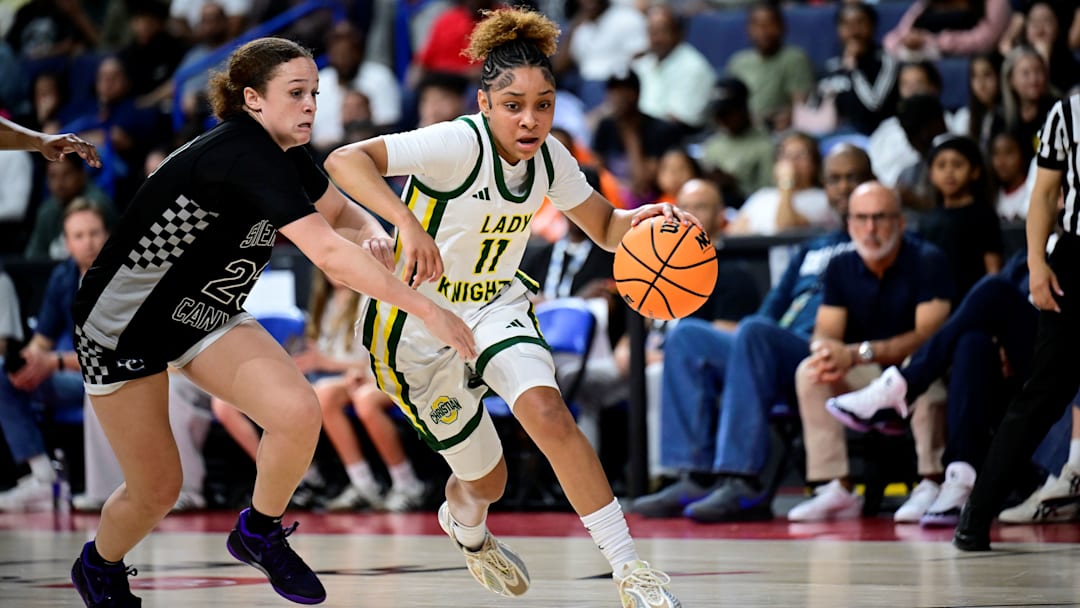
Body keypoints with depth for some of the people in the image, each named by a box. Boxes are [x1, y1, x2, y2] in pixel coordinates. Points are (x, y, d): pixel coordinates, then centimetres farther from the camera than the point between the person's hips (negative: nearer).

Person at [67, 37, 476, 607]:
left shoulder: (283, 155, -5)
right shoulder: (244, 157, -31)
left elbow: (342, 213, 13)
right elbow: (327, 254, -38)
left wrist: (375, 236, -12)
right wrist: (427, 310, -37)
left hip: (205, 315, 7)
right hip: (123, 324, -7)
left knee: (298, 412, -17)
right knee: (156, 490, 1)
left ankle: (258, 533, 9)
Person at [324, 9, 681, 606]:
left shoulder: (548, 156, -9)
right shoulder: (460, 143, -28)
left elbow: (605, 229, 6)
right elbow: (344, 160, -40)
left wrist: (643, 219, -18)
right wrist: (409, 223, -55)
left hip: (498, 306, 4)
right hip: (420, 326, -4)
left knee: (548, 413, -26)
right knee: (486, 478, 9)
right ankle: (466, 527, 49)